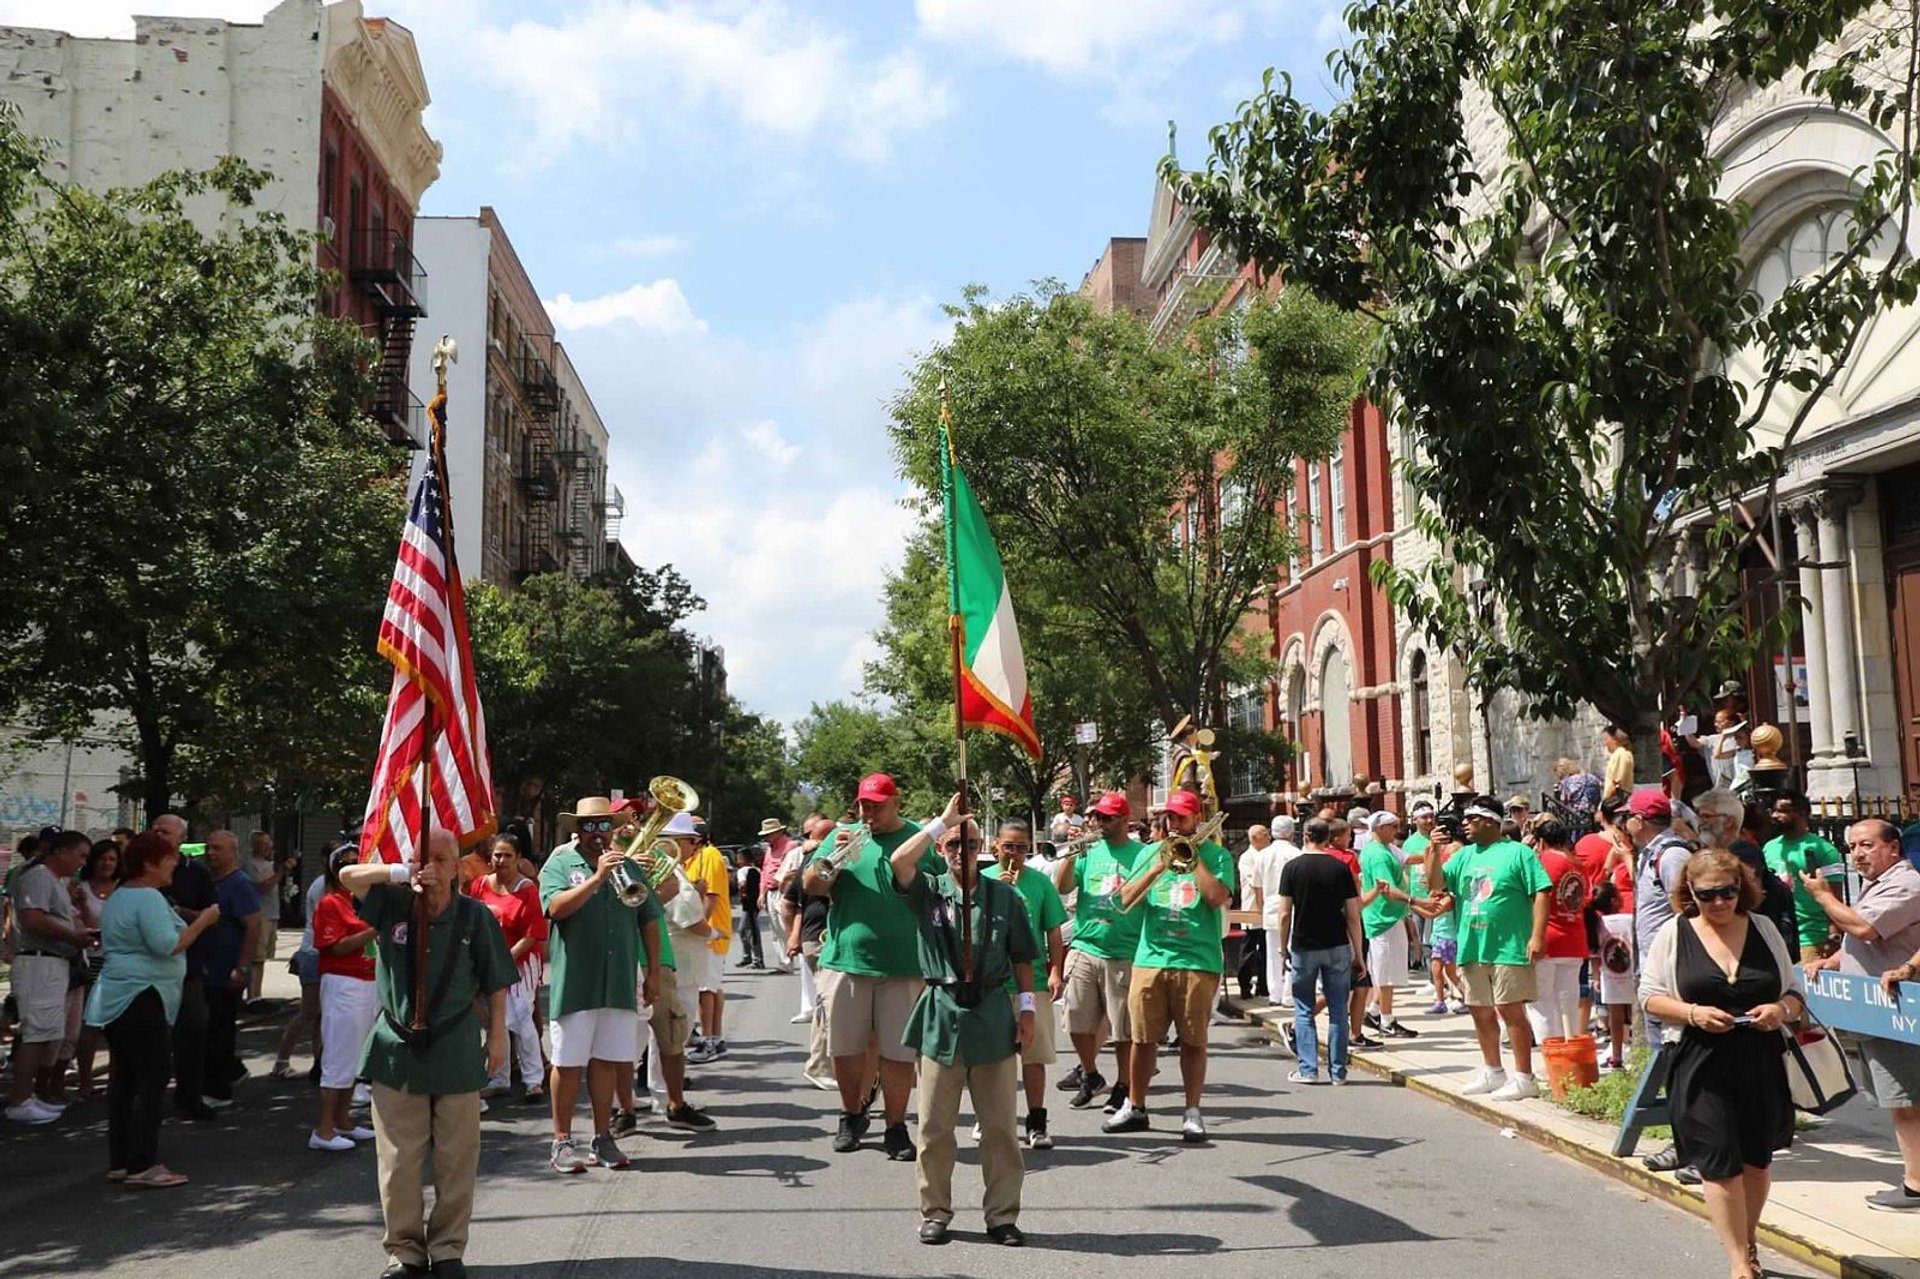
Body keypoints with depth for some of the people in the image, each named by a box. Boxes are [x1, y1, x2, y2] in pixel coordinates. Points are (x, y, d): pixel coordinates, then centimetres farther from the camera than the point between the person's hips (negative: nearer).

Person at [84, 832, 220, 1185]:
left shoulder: (117, 898, 18)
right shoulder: (149, 898, -14)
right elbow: (167, 945, -23)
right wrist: (203, 921, -13)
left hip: (114, 998, 11)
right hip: (140, 997, -11)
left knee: (124, 1078, 12)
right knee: (154, 1077, -9)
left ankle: (120, 1162, 16)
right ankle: (143, 1165, -11)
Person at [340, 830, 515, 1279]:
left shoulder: (474, 916, -5)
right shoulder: (393, 905, -2)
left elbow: (496, 983, 2)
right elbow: (348, 876, -14)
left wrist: (497, 1034, 0)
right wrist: (401, 873, -27)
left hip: (457, 1048, -1)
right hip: (397, 1046, 1)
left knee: (456, 1156, 6)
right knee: (398, 1158, 5)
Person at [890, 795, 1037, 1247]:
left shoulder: (1004, 896, 7)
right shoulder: (928, 890, 2)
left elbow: (1022, 957, 11)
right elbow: (898, 861, -18)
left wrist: (1027, 1006, 3)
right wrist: (943, 819, -16)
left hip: (994, 1015, 1)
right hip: (942, 1012, -1)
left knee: (1000, 1125, 6)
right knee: (935, 1126, 6)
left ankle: (1003, 1215, 17)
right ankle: (935, 1213, 19)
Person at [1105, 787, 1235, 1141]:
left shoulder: (1216, 855, 5)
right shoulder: (1150, 853, 13)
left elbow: (1217, 897, -12)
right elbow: (1126, 900, 4)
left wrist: (1194, 857, -8)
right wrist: (1159, 868, -7)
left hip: (1198, 961, -2)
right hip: (1150, 958, 3)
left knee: (1193, 1040, 2)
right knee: (1143, 1038, 6)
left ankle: (1192, 1112, 12)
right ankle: (1134, 1108, 18)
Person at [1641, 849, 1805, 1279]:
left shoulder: (1763, 928, 5)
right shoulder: (1673, 933, -2)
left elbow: (1795, 993, 11)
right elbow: (1650, 997, 0)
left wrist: (1781, 1009, -11)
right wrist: (1693, 1013, -17)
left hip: (1762, 1062, 3)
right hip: (1701, 1066, -3)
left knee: (1757, 1159, 14)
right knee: (1720, 1165, -4)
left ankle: (1748, 1242, 35)